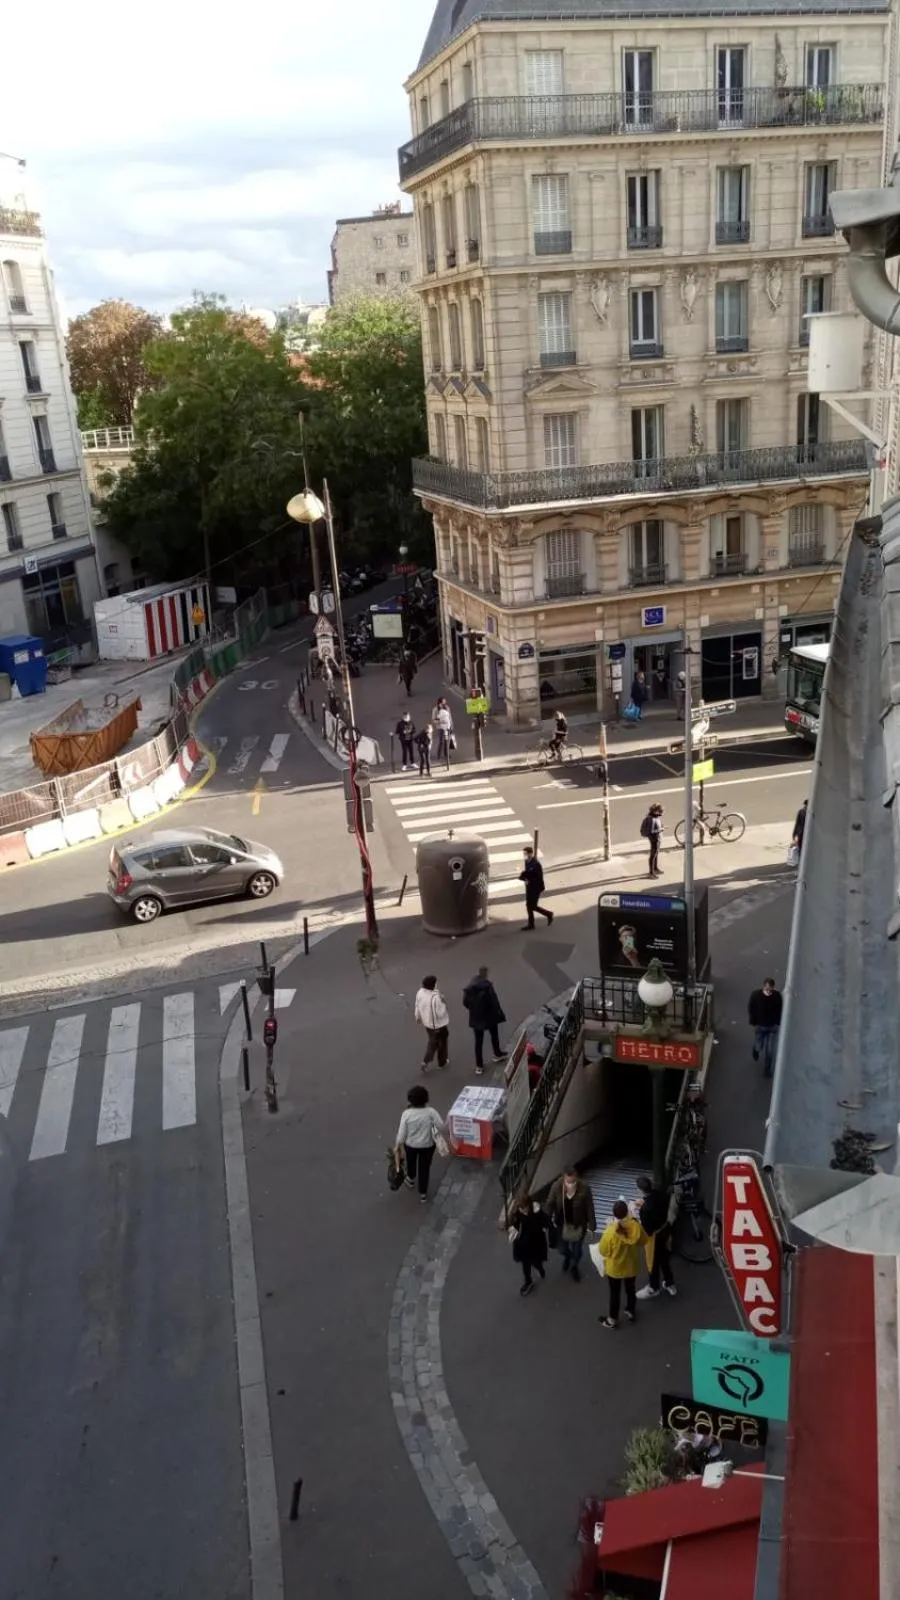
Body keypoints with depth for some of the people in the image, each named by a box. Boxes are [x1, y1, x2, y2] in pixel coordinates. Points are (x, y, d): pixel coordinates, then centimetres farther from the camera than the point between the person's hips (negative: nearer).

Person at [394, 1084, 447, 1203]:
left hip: (410, 1145, 1)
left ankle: (410, 1180, 58)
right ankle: (423, 1194, 32)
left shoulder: (407, 1114, -22)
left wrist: (397, 1146, 0)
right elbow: (441, 1126, -19)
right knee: (424, 1168, 20)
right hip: (427, 1146, -1)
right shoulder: (430, 1112, -24)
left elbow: (401, 1133, -15)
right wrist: (445, 1137, 2)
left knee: (411, 1163, 31)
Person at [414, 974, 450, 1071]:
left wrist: (418, 1017, 19)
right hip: (439, 1024, -6)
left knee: (432, 1041, 27)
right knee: (442, 1042, 20)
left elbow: (417, 1007, 3)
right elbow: (440, 1013, -27)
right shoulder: (436, 997, -34)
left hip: (427, 1022, 6)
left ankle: (426, 1061, 21)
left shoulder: (420, 993, -13)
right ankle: (442, 1062, 38)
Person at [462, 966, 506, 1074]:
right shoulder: (487, 986, -22)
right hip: (490, 1016, -3)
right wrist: (499, 1013, -4)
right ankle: (498, 1055, 44)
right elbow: (494, 1001, -19)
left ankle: (479, 1066, 10)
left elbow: (465, 1002, -1)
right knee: (494, 1036, 24)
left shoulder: (469, 987, -8)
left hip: (476, 1018, 3)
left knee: (478, 1041, 9)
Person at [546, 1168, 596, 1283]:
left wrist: (592, 1226, -10)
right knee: (562, 1246, 20)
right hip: (562, 1223, 1)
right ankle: (567, 1257, 57)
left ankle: (574, 1266, 48)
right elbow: (550, 1204, -12)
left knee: (577, 1248, 16)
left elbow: (589, 1208, -15)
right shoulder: (557, 1186, -24)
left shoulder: (584, 1188, -27)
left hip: (579, 1224, -1)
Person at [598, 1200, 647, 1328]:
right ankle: (631, 1312, 50)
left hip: (614, 1268, -3)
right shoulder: (636, 1226, -24)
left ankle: (612, 1319, 37)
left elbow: (603, 1251, -19)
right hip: (631, 1266, 3)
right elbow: (643, 1241, -3)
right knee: (630, 1289, 28)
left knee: (615, 1293, 19)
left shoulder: (610, 1231, -33)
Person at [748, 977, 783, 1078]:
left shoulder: (778, 996, -19)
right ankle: (756, 1049, 53)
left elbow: (780, 1010, -3)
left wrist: (778, 1023, -2)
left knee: (770, 1050, 3)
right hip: (759, 1025, 0)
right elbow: (750, 1008, -7)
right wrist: (752, 1022, -7)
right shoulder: (756, 995, -21)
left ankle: (767, 1069, 24)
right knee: (759, 1046, 15)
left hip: (773, 1026, 0)